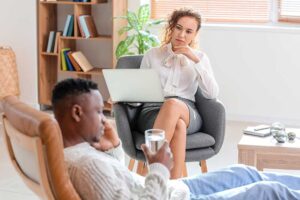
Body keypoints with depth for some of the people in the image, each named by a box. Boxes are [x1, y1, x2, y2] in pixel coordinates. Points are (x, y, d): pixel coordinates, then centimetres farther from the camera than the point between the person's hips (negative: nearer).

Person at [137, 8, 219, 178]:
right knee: (177, 125, -40)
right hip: (153, 111, 0)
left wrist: (196, 61, -6)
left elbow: (212, 94, 1)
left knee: (172, 104, -40)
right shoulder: (152, 55, 17)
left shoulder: (200, 57, 16)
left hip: (187, 113, 0)